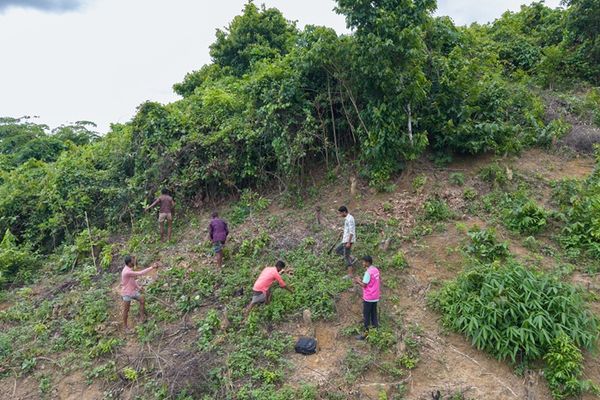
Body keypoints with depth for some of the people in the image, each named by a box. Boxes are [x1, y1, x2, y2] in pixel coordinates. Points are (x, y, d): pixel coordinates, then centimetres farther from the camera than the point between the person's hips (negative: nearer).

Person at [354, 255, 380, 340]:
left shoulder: (368, 272, -21)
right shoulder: (376, 270, 6)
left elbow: (364, 285, -17)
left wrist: (358, 281, 0)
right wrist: (361, 280, 11)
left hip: (368, 298, -8)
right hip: (375, 297, 8)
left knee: (366, 315, 2)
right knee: (374, 314, 16)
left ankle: (366, 333, 7)